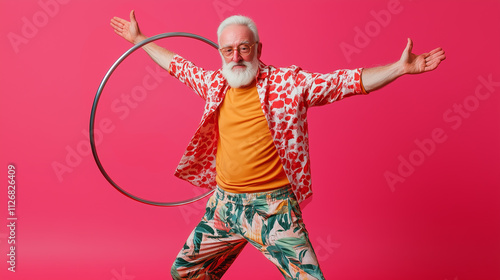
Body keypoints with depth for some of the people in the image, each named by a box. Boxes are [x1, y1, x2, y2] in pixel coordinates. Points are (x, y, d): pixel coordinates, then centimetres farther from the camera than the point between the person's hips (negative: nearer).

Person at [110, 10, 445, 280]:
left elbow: (349, 81, -15)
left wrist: (401, 67, -25)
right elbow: (178, 64, 21)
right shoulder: (216, 83, 5)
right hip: (223, 204, 5)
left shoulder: (289, 83, -9)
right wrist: (139, 39, 29)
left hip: (273, 208, -5)